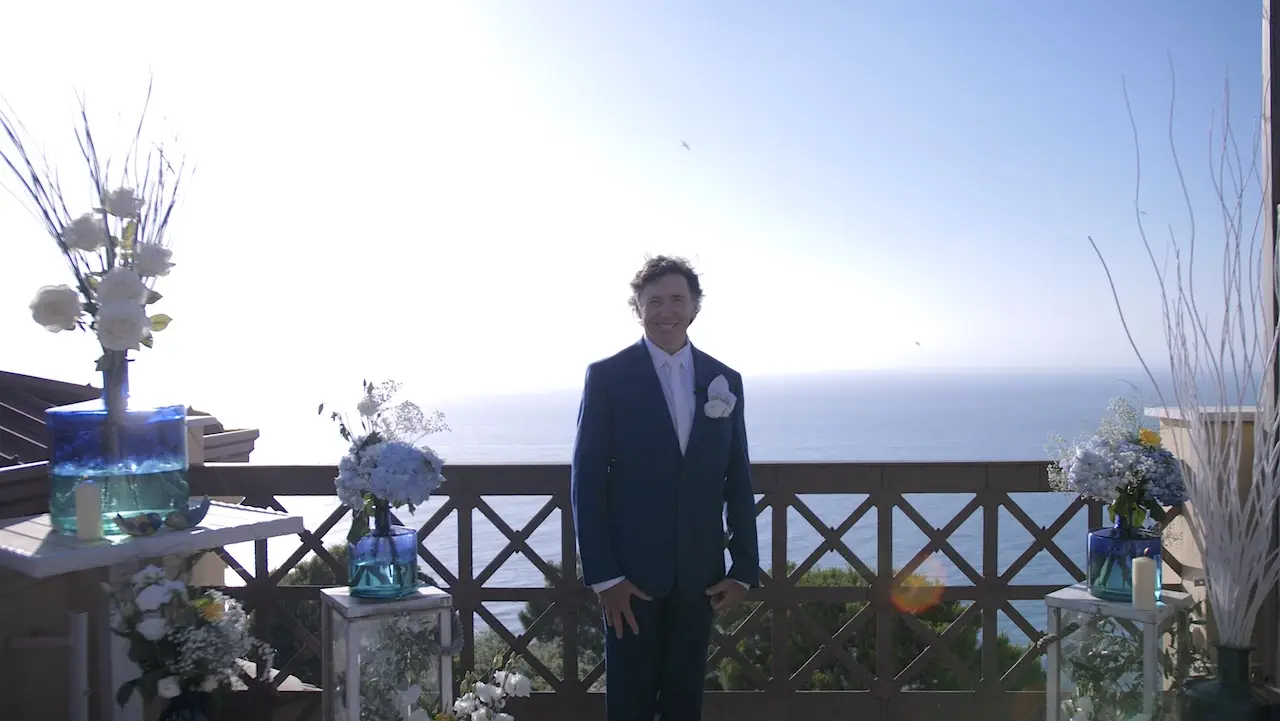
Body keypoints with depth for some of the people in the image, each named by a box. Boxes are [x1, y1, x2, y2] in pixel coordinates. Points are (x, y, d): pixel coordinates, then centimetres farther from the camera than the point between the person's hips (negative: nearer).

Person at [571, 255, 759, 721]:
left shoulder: (724, 381, 6)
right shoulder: (607, 376, -5)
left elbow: (739, 480, 8)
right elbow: (587, 480, -7)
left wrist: (744, 568, 3)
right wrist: (603, 575, -12)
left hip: (700, 573, 3)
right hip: (632, 573, -3)